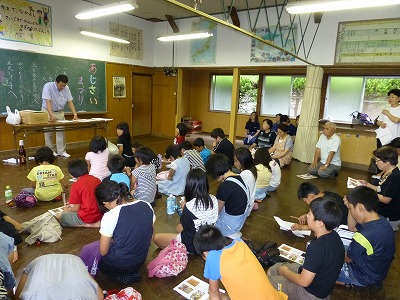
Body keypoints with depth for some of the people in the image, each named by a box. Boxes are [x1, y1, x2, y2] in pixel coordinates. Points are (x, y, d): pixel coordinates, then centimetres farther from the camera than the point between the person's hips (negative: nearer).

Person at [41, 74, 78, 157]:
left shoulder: (66, 88, -9)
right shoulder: (48, 86, -23)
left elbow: (70, 102, -9)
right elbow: (48, 102, -31)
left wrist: (75, 114, -21)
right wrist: (51, 115, -43)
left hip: (60, 112, 4)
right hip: (48, 112, -4)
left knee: (61, 131, -1)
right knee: (48, 132, 1)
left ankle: (61, 151, 6)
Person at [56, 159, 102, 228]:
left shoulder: (76, 185, -13)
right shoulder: (97, 180, 4)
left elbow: (76, 208, -7)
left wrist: (66, 210, 15)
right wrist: (74, 204, 26)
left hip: (86, 218, -7)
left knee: (58, 217, 11)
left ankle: (85, 225, -8)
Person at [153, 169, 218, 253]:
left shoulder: (190, 206, -30)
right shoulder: (213, 199, -12)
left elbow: (180, 229, -13)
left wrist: (184, 208, -3)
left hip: (193, 245, -7)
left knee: (156, 238, 3)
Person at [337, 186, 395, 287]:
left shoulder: (364, 237, -40)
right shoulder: (381, 221, -14)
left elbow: (347, 259, -19)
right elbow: (352, 228, 6)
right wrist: (350, 205, -9)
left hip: (365, 276, -8)